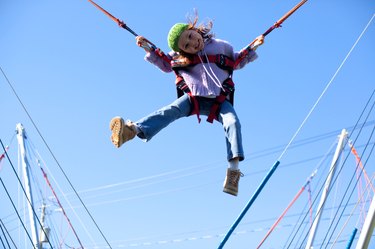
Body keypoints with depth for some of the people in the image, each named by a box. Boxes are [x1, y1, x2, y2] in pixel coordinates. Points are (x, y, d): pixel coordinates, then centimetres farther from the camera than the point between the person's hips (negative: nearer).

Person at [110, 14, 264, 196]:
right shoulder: (178, 57, 0)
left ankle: (233, 169, -38)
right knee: (170, 111, -27)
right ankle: (133, 129, -49)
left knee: (232, 122, -28)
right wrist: (149, 50, 2)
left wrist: (252, 47, 6)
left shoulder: (222, 46, 2)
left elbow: (237, 62, 18)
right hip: (193, 98, 0)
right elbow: (165, 65, 16)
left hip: (219, 101, 0)